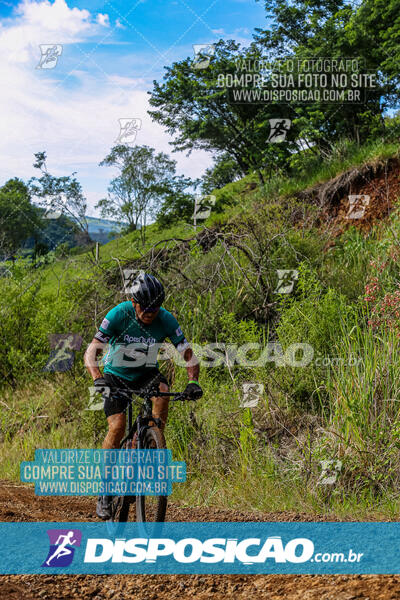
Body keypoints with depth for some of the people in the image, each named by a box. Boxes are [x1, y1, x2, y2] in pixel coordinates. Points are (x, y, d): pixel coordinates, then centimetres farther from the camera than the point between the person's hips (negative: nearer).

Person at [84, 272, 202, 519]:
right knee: (118, 427, -21)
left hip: (146, 373, 2)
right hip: (117, 376, -2)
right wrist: (98, 378, -43)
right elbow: (91, 352, -25)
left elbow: (189, 355, -13)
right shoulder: (119, 315, -24)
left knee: (163, 389, -31)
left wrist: (193, 382, -31)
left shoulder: (166, 320, -17)